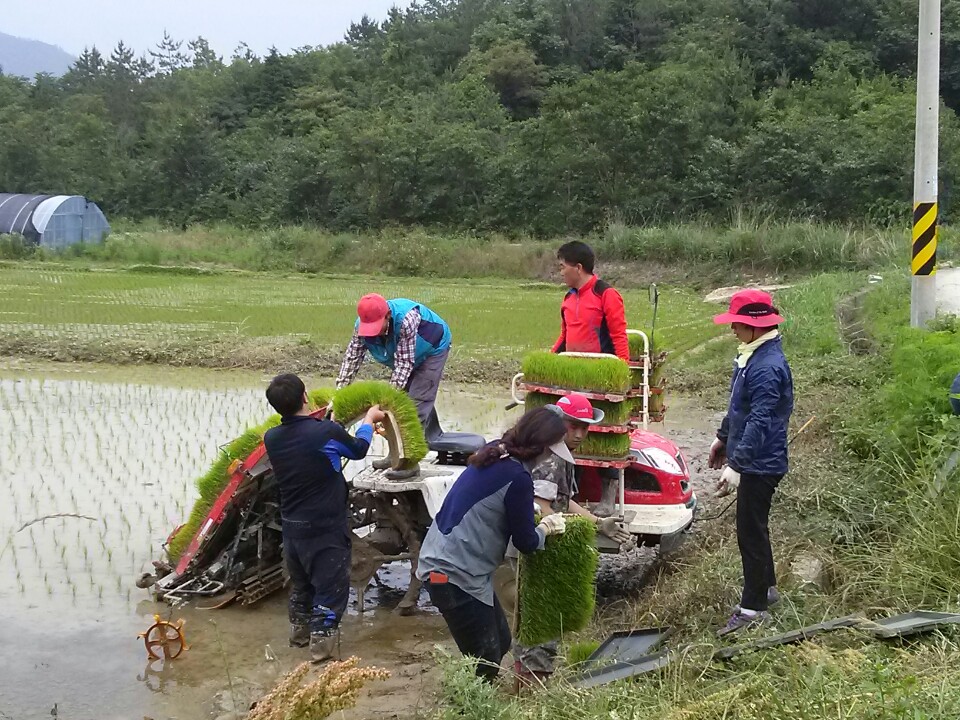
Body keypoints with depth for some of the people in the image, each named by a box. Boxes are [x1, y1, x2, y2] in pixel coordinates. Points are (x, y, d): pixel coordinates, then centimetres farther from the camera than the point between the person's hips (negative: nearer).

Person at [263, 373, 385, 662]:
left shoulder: (271, 438, -6)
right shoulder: (327, 431, -22)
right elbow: (358, 449, -1)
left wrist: (311, 420, 30)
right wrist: (370, 418, 16)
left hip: (292, 527, 6)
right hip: (325, 528, -6)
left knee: (300, 581, 24)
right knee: (331, 585, 6)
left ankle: (299, 631, 38)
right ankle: (320, 641, 7)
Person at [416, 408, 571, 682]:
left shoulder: (494, 457, 6)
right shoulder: (517, 478, -20)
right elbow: (525, 542, -10)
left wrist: (539, 521, 15)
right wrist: (546, 528, 9)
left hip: (444, 563, 10)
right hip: (454, 574, -10)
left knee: (500, 642, 17)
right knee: (485, 661, 0)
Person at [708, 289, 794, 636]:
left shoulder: (767, 367, -25)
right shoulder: (752, 355, 8)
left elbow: (760, 423, -30)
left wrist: (736, 466, -33)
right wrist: (723, 438, 28)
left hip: (760, 464, -10)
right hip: (754, 461, 10)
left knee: (751, 532, -1)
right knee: (753, 527, 21)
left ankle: (752, 607, 9)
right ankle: (766, 587, 37)